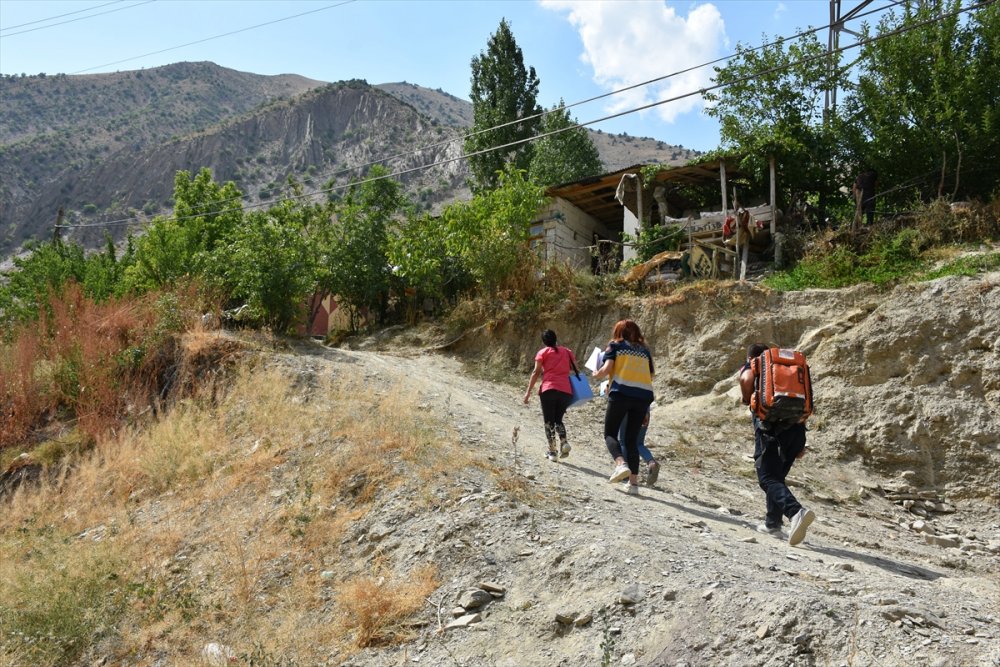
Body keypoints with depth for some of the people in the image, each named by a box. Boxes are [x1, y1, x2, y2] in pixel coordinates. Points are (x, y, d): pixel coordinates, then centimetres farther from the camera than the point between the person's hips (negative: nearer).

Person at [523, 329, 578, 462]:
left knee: (549, 421, 7)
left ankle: (552, 451, 2)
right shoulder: (567, 351, 18)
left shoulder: (543, 352, 7)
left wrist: (528, 391, 0)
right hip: (566, 391, 3)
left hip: (549, 390, -3)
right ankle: (564, 442, -6)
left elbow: (536, 373, 0)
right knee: (558, 419, 18)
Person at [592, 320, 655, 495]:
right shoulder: (645, 351, 21)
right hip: (644, 396, 4)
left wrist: (597, 375, 17)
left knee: (610, 433, 6)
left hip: (621, 393, -4)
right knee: (632, 439, 10)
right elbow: (650, 377, 15)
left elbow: (607, 369, -4)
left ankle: (621, 464, -21)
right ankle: (633, 482, 4)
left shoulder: (615, 346, 10)